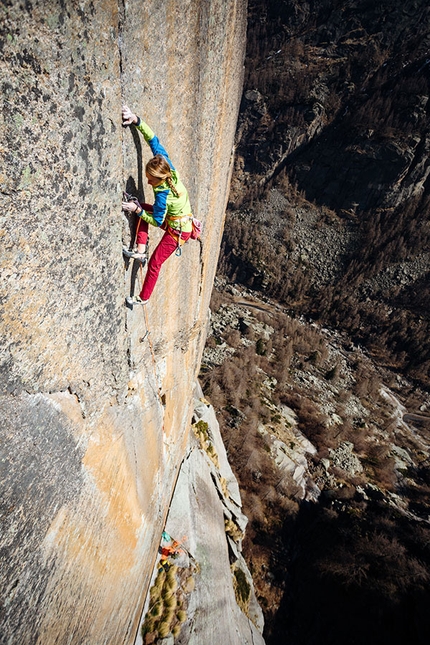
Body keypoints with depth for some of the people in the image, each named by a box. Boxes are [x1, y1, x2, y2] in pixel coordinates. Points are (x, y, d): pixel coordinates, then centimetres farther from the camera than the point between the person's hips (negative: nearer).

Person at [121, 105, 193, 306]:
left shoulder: (163, 195, -34)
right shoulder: (168, 166, -14)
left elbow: (157, 222, -21)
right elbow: (153, 140, -8)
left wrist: (137, 210, -22)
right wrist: (137, 121, -14)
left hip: (177, 230, -9)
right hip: (175, 219, 9)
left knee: (155, 263, 1)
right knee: (143, 209, 5)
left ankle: (143, 297, 19)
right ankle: (141, 250, 5)